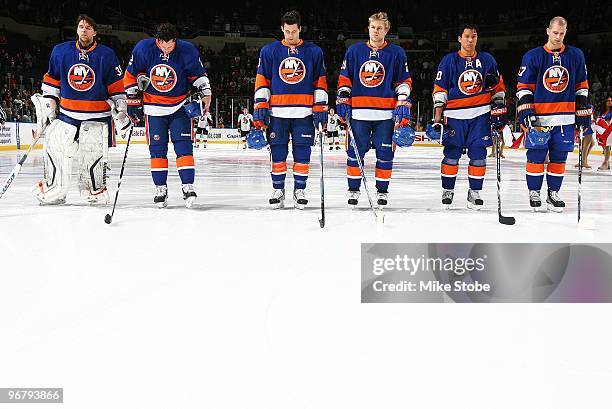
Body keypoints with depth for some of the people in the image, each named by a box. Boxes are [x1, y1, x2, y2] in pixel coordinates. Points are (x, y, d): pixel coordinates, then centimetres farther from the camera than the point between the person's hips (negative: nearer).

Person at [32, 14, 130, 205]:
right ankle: (52, 190, 11)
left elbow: (116, 87, 2)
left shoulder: (107, 55, -3)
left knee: (94, 154, -1)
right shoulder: (60, 51, 4)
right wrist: (47, 104, 12)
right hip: (66, 114, 2)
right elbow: (51, 79, 14)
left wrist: (120, 110, 0)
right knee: (55, 150, -2)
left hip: (97, 116, -2)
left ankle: (96, 191, 18)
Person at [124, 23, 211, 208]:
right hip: (154, 106, 1)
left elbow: (199, 74, 3)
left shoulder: (187, 50, -13)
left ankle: (188, 186, -5)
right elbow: (131, 75, 0)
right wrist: (133, 100, 1)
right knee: (157, 148, 1)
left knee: (183, 145, -7)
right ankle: (160, 188, 9)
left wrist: (205, 94, -5)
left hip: (180, 105, -1)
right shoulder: (143, 48, -12)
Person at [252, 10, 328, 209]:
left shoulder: (314, 52, 8)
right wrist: (260, 106, 0)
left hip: (304, 112, 0)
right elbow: (262, 80, 8)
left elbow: (320, 82, 9)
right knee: (278, 153, 2)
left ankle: (299, 190, 12)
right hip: (277, 112, 0)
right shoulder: (269, 51, 8)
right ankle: (278, 190, 13)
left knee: (302, 153, 0)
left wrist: (321, 108, 2)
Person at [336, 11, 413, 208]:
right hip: (358, 112, 1)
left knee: (384, 153, 2)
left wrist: (403, 104, -2)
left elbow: (404, 81, 8)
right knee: (355, 152, 2)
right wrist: (342, 100, 4)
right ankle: (353, 190, 14)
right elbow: (344, 79, 13)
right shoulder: (354, 51, 8)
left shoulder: (396, 53, 5)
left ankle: (382, 191, 15)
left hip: (386, 113, -1)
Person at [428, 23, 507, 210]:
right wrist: (437, 118, -7)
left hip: (480, 115, 1)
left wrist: (499, 111, 7)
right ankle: (447, 191, 14)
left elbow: (498, 87, 14)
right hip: (455, 115, -1)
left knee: (478, 155, 0)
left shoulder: (487, 60, 8)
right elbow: (439, 90, 0)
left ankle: (475, 192, 10)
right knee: (451, 155, 0)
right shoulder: (449, 61, 2)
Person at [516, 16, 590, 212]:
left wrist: (583, 112, 9)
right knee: (536, 157, -1)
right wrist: (526, 111, -8)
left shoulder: (576, 56, 8)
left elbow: (581, 86, 13)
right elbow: (523, 86, 2)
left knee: (559, 158, 7)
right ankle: (534, 192, 12)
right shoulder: (533, 56, 0)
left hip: (565, 118, 3)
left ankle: (553, 193, 17)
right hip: (538, 118, -2)